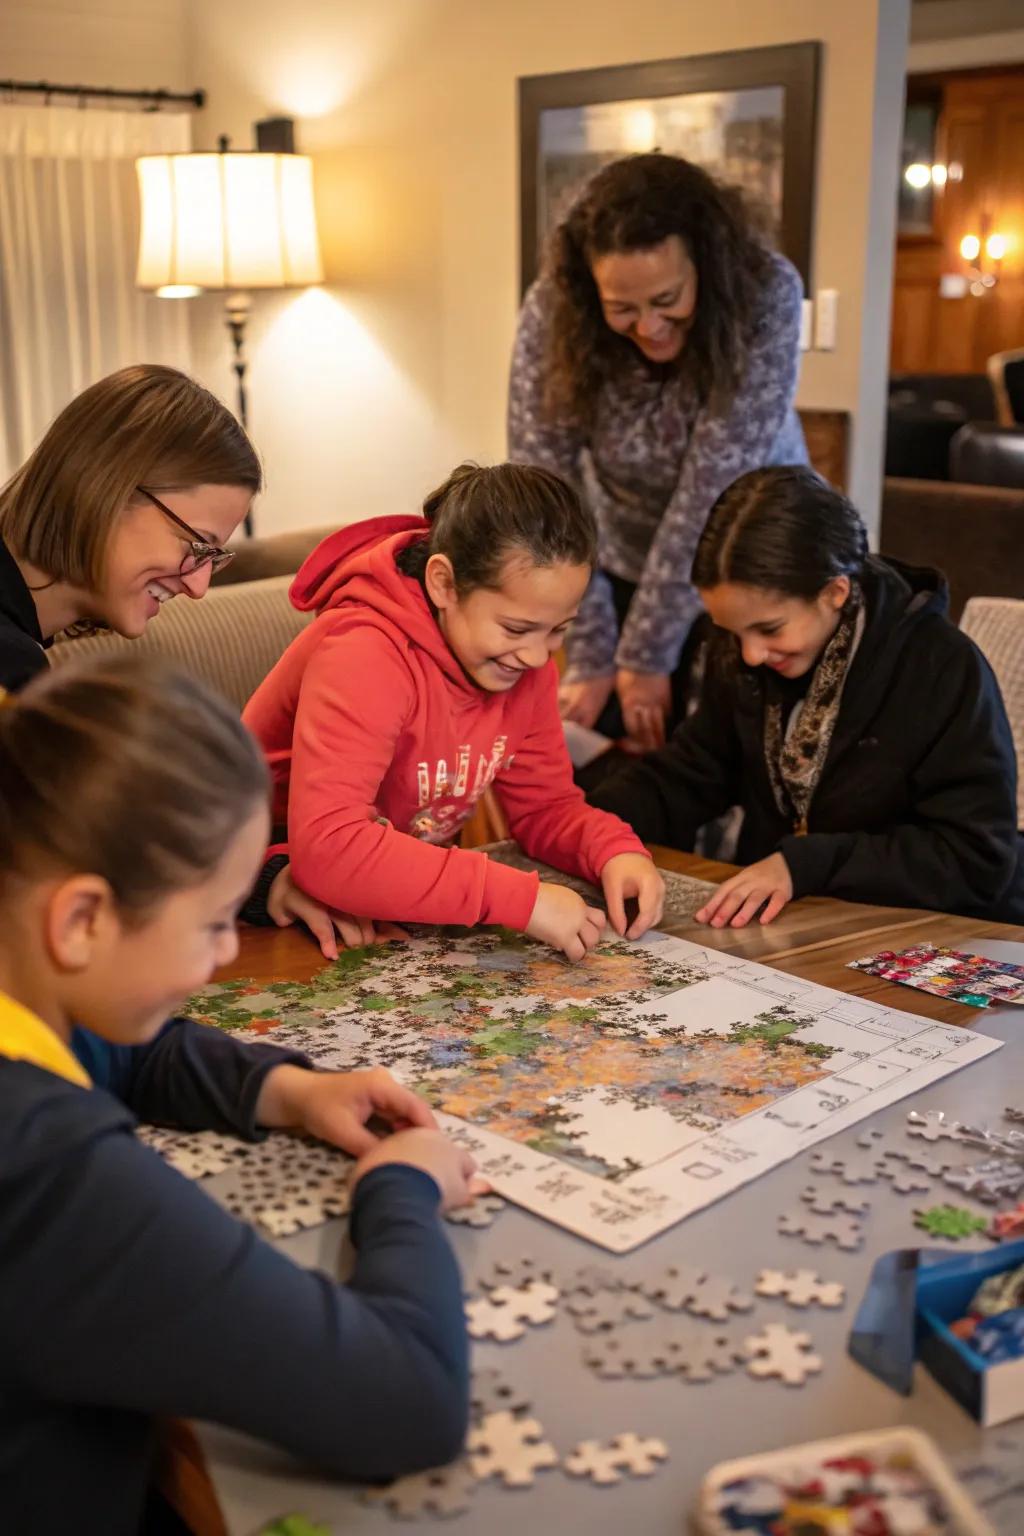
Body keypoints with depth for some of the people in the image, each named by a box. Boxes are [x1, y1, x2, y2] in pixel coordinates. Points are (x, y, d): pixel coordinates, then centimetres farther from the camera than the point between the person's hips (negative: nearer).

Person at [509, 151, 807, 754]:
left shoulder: (765, 296, -27)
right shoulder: (554, 313, -22)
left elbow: (713, 486, -28)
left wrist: (648, 652, -25)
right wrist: (589, 657, -22)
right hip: (625, 565, 2)